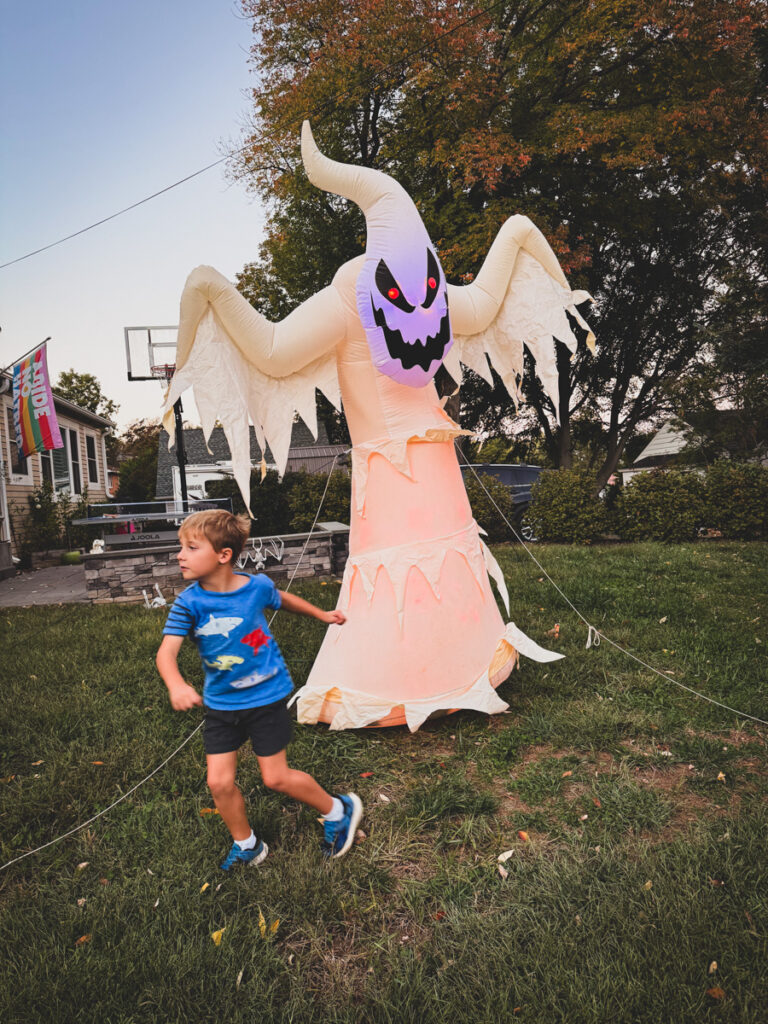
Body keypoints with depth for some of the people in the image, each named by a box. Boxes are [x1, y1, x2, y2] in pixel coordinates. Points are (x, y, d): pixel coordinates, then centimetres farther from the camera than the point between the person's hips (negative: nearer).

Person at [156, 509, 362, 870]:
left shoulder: (257, 586, -14)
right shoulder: (189, 603, -15)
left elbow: (283, 599, 9)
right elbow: (167, 651, -25)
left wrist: (322, 614, 23)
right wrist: (176, 685, -47)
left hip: (266, 697, -2)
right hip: (220, 704, 3)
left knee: (276, 777, 4)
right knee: (219, 781, 2)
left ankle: (338, 810, 29)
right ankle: (246, 845, 30)